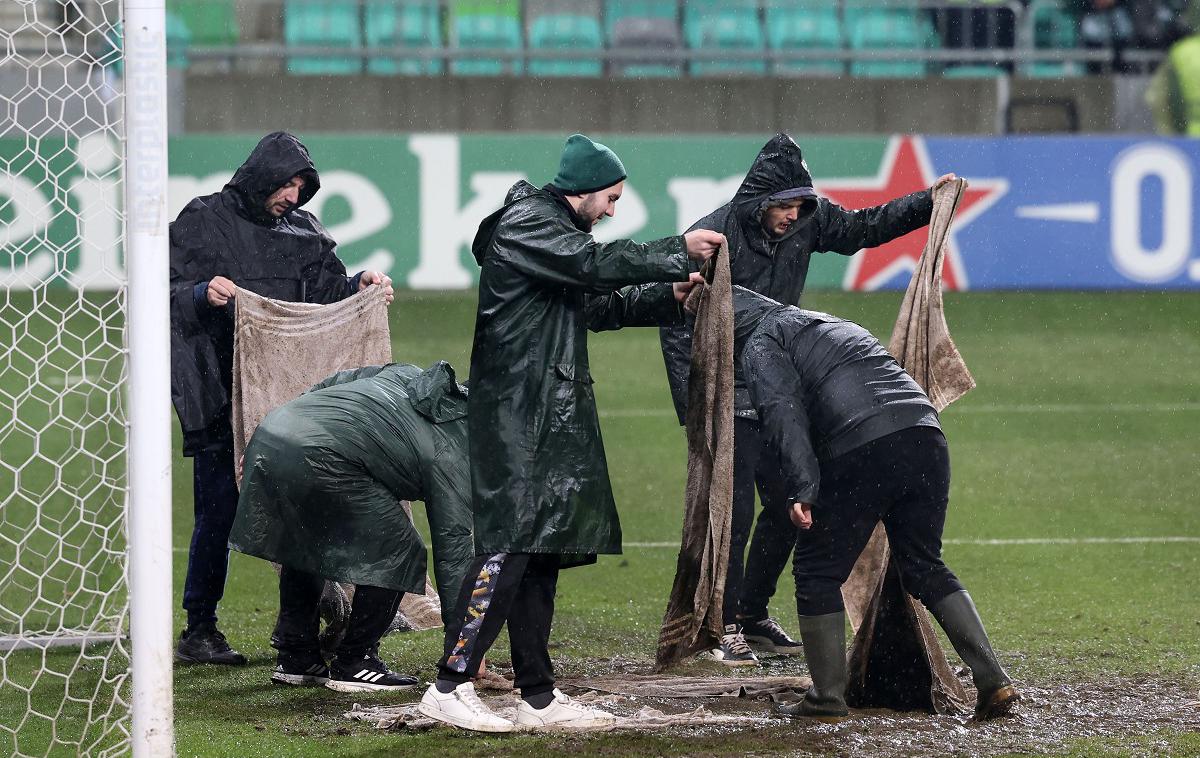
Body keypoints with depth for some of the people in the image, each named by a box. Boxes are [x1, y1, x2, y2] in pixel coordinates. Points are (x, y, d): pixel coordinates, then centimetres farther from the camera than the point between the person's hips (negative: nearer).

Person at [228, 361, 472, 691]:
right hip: (318, 457, -9)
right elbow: (453, 546, 6)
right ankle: (352, 663, 10)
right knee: (397, 554, 4)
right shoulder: (451, 453, 6)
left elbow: (334, 384, 29)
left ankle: (294, 657, 34)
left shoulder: (406, 375, 28)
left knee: (302, 544, 30)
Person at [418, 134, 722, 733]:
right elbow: (596, 263, -20)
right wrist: (679, 251, -12)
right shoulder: (527, 225, -9)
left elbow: (597, 306, 25)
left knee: (541, 554, 8)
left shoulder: (554, 229, 22)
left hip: (552, 419, 10)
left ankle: (538, 696, 9)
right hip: (520, 418, -10)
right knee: (511, 544, -15)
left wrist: (667, 296, 11)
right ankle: (449, 687, -15)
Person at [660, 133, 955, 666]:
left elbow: (863, 228, 16)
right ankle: (725, 624, 2)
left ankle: (753, 615, 21)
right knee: (734, 511, -10)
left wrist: (927, 203, 9)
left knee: (789, 506, 8)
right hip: (726, 397, -7)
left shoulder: (806, 221, -4)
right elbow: (677, 322, -18)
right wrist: (692, 404, -23)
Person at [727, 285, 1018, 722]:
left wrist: (800, 489, -16)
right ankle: (993, 681, 9)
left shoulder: (760, 345, 11)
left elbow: (783, 410, -8)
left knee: (817, 572, 8)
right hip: (926, 436, 7)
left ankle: (827, 699, 12)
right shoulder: (832, 325, 36)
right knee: (924, 567, 18)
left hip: (862, 451, -7)